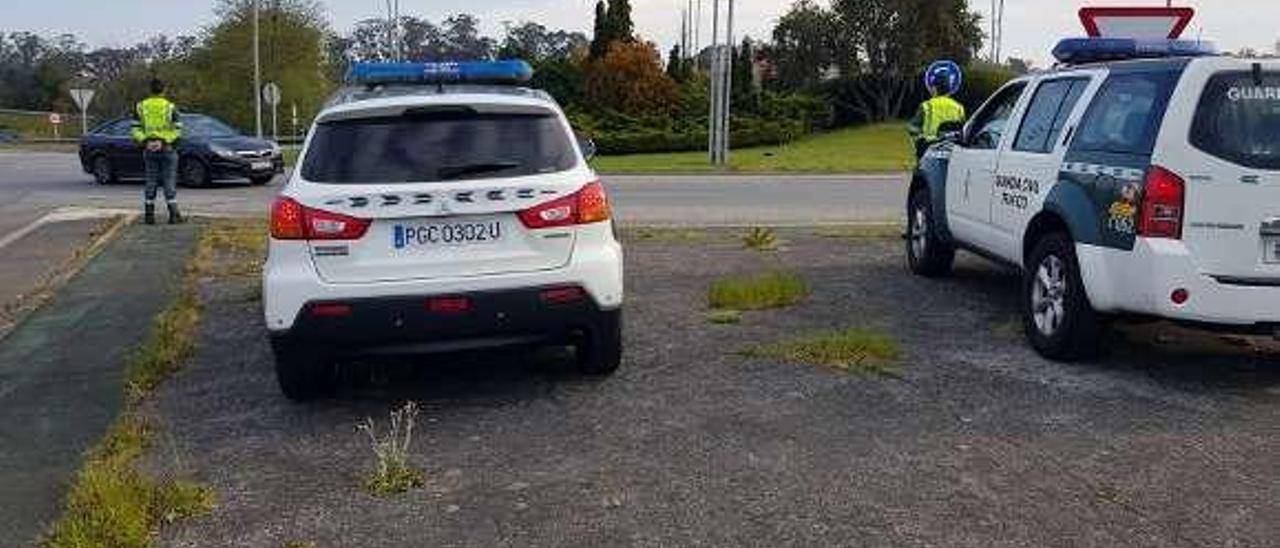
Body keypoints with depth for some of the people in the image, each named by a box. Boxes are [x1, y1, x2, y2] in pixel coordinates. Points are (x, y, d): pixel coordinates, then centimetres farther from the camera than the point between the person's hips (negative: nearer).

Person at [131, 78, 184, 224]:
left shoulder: (140, 106, 5)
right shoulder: (171, 107, -5)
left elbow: (136, 129, -1)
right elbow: (177, 130, -10)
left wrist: (145, 142, -10)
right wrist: (164, 141, -13)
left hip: (149, 149, 3)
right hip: (167, 148, -3)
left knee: (151, 182, 8)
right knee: (169, 182, 1)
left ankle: (149, 214, 9)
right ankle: (174, 214, -1)